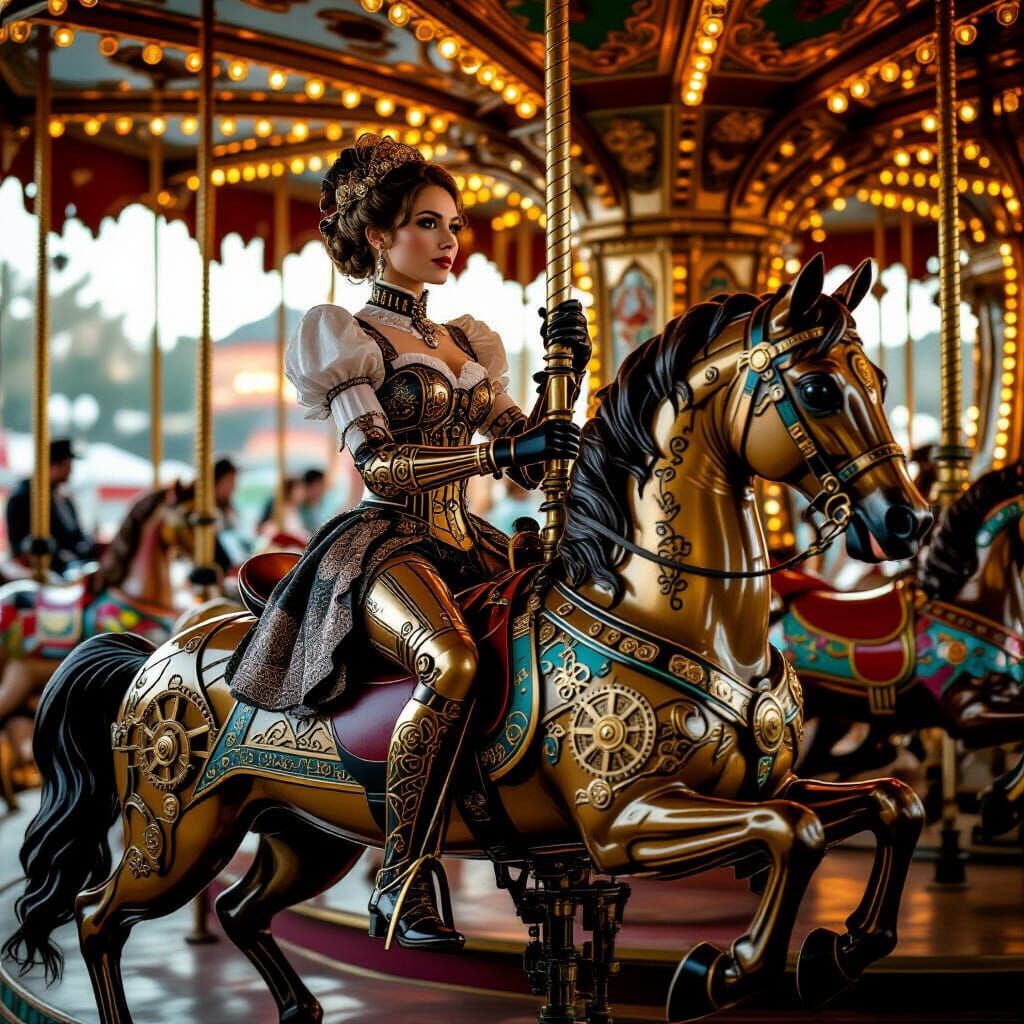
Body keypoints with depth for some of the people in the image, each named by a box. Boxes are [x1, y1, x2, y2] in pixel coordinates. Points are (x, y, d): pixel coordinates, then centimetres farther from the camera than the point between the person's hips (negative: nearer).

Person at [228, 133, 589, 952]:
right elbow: (380, 466, -13)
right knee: (452, 661, -37)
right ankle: (405, 883, -31)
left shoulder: (467, 346, 20)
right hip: (383, 546, -8)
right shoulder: (348, 340, 1)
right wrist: (503, 451, -21)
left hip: (464, 545, 8)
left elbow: (531, 466, 15)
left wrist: (564, 376, 2)